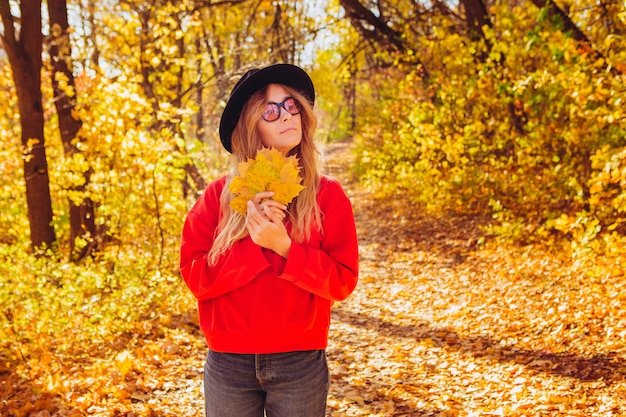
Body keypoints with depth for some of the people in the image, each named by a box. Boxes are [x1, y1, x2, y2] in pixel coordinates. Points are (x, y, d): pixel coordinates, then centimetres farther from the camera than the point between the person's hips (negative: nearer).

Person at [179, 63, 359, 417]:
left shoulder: (328, 194, -3)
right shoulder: (218, 194, -1)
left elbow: (343, 280, -7)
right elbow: (195, 275, -6)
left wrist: (284, 246, -20)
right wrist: (253, 242, -18)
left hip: (300, 365, -1)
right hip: (228, 365, 1)